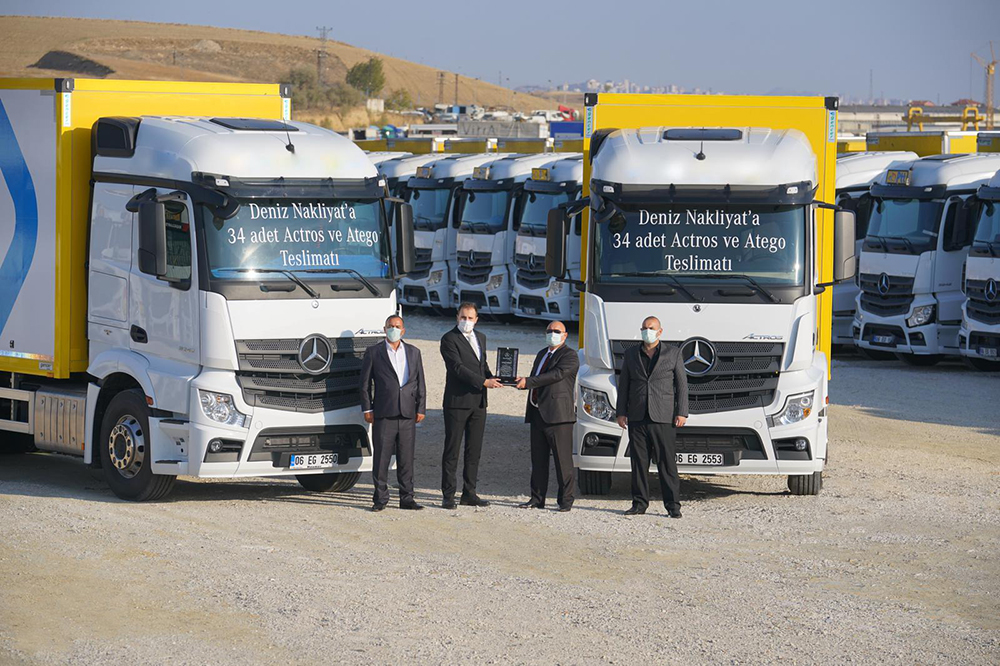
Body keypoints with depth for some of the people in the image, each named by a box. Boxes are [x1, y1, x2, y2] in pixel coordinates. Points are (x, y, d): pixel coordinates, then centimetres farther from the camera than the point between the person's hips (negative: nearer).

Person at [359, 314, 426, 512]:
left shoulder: (413, 353, 15)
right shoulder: (373, 352, 6)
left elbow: (420, 383, 14)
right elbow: (365, 383, 5)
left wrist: (421, 409, 6)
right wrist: (367, 409, -3)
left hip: (407, 414, 3)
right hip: (383, 413, -3)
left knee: (406, 458, 4)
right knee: (381, 457, -4)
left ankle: (406, 498, 10)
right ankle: (380, 498, 2)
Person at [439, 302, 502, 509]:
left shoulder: (480, 338, 15)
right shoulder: (449, 339, -8)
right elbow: (458, 368, -17)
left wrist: (492, 378, 1)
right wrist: (484, 382, -23)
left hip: (478, 403, 7)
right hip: (457, 401, -7)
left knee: (474, 451, 8)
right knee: (452, 450, -3)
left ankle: (469, 493, 14)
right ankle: (448, 495, -1)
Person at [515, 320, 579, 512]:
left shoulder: (569, 356, -4)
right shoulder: (541, 354, 23)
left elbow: (556, 374, -18)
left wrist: (528, 381, -21)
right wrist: (523, 382, 2)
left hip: (557, 415, -8)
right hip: (538, 413, 8)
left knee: (563, 459, -5)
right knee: (538, 459, 9)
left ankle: (566, 500, -2)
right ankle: (537, 498, 13)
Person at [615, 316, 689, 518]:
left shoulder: (673, 353, 6)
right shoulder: (631, 355, 14)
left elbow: (681, 385, 4)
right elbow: (623, 385, 15)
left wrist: (681, 413, -4)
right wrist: (621, 412, 6)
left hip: (663, 418, -3)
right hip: (637, 418, 3)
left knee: (667, 463, -5)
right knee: (638, 462, 3)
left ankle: (673, 505, -2)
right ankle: (639, 503, 9)